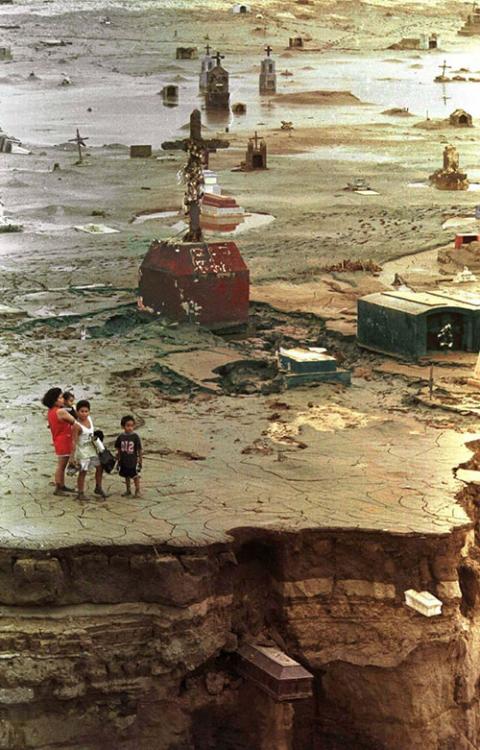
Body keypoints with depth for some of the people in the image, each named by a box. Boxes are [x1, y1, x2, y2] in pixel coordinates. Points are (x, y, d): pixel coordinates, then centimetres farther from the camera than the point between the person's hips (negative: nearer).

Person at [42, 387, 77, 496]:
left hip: (58, 441, 9)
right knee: (61, 465, -1)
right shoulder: (61, 411, -22)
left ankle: (62, 486, 28)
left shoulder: (50, 411, 6)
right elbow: (74, 421, -14)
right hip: (64, 442, -9)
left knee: (62, 465, 19)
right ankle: (58, 489, 4)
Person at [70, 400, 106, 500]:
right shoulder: (77, 425, -24)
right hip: (82, 451, -7)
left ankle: (98, 488, 30)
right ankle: (80, 493, 14)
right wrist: (72, 456, -25)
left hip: (92, 449, 7)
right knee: (83, 472, 2)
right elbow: (74, 441, -24)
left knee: (99, 467, 13)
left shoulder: (89, 418, -3)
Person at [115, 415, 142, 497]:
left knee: (135, 476, 5)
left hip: (133, 461, -3)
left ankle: (137, 491, 18)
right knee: (126, 476, 17)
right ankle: (128, 490, 31)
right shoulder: (121, 437, -3)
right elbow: (118, 450, 7)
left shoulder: (135, 437, -11)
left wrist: (140, 460, -4)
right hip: (124, 461, 3)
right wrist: (118, 460, 9)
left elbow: (139, 450, -6)